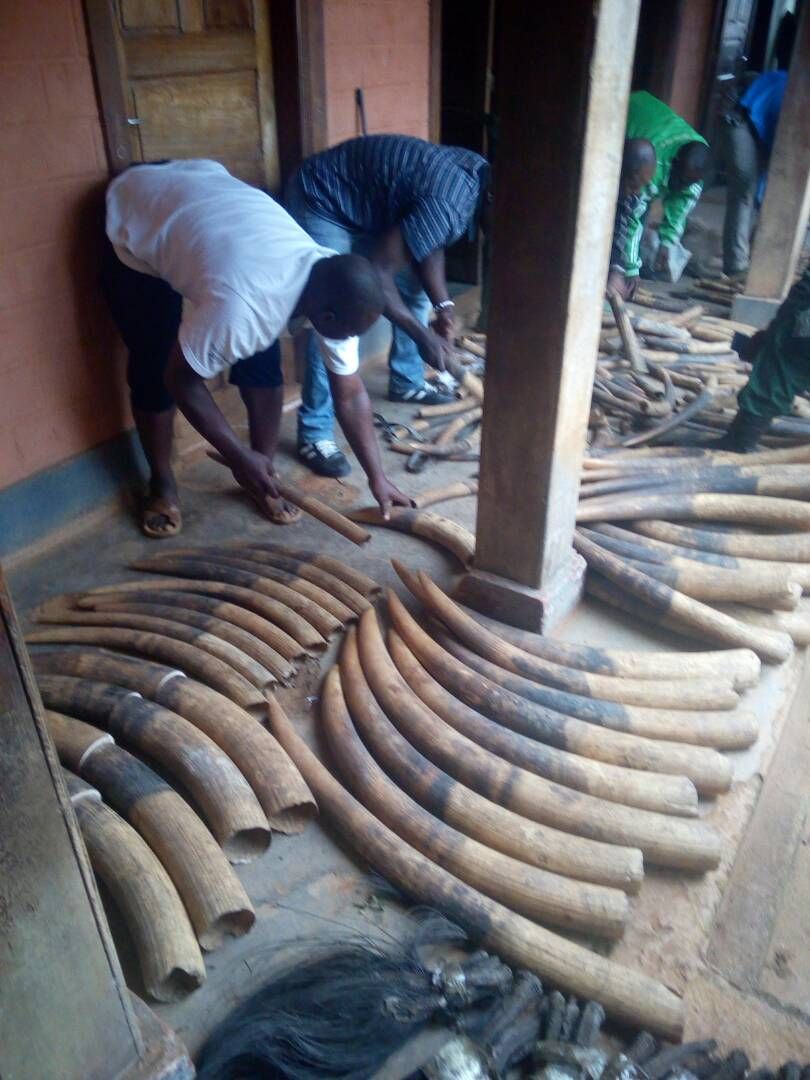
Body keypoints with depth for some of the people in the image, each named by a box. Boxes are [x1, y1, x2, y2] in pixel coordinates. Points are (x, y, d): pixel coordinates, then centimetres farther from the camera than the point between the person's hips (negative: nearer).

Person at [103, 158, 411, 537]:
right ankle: (161, 484, 18)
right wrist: (238, 457, -19)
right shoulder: (240, 306, -43)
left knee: (263, 358, -3)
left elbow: (350, 393, -12)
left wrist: (378, 478, -9)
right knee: (154, 368, -5)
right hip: (133, 219, -5)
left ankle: (264, 475, 13)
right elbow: (180, 378, -26)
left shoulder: (334, 289, -22)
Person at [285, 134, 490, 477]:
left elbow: (428, 243, 5)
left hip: (367, 203, 9)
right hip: (320, 202, -9)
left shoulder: (479, 175, -5)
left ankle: (406, 382, 31)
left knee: (415, 288, 13)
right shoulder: (448, 204, -33)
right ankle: (314, 433, -9)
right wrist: (423, 336, -22)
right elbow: (378, 271, -29)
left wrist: (443, 306, -6)